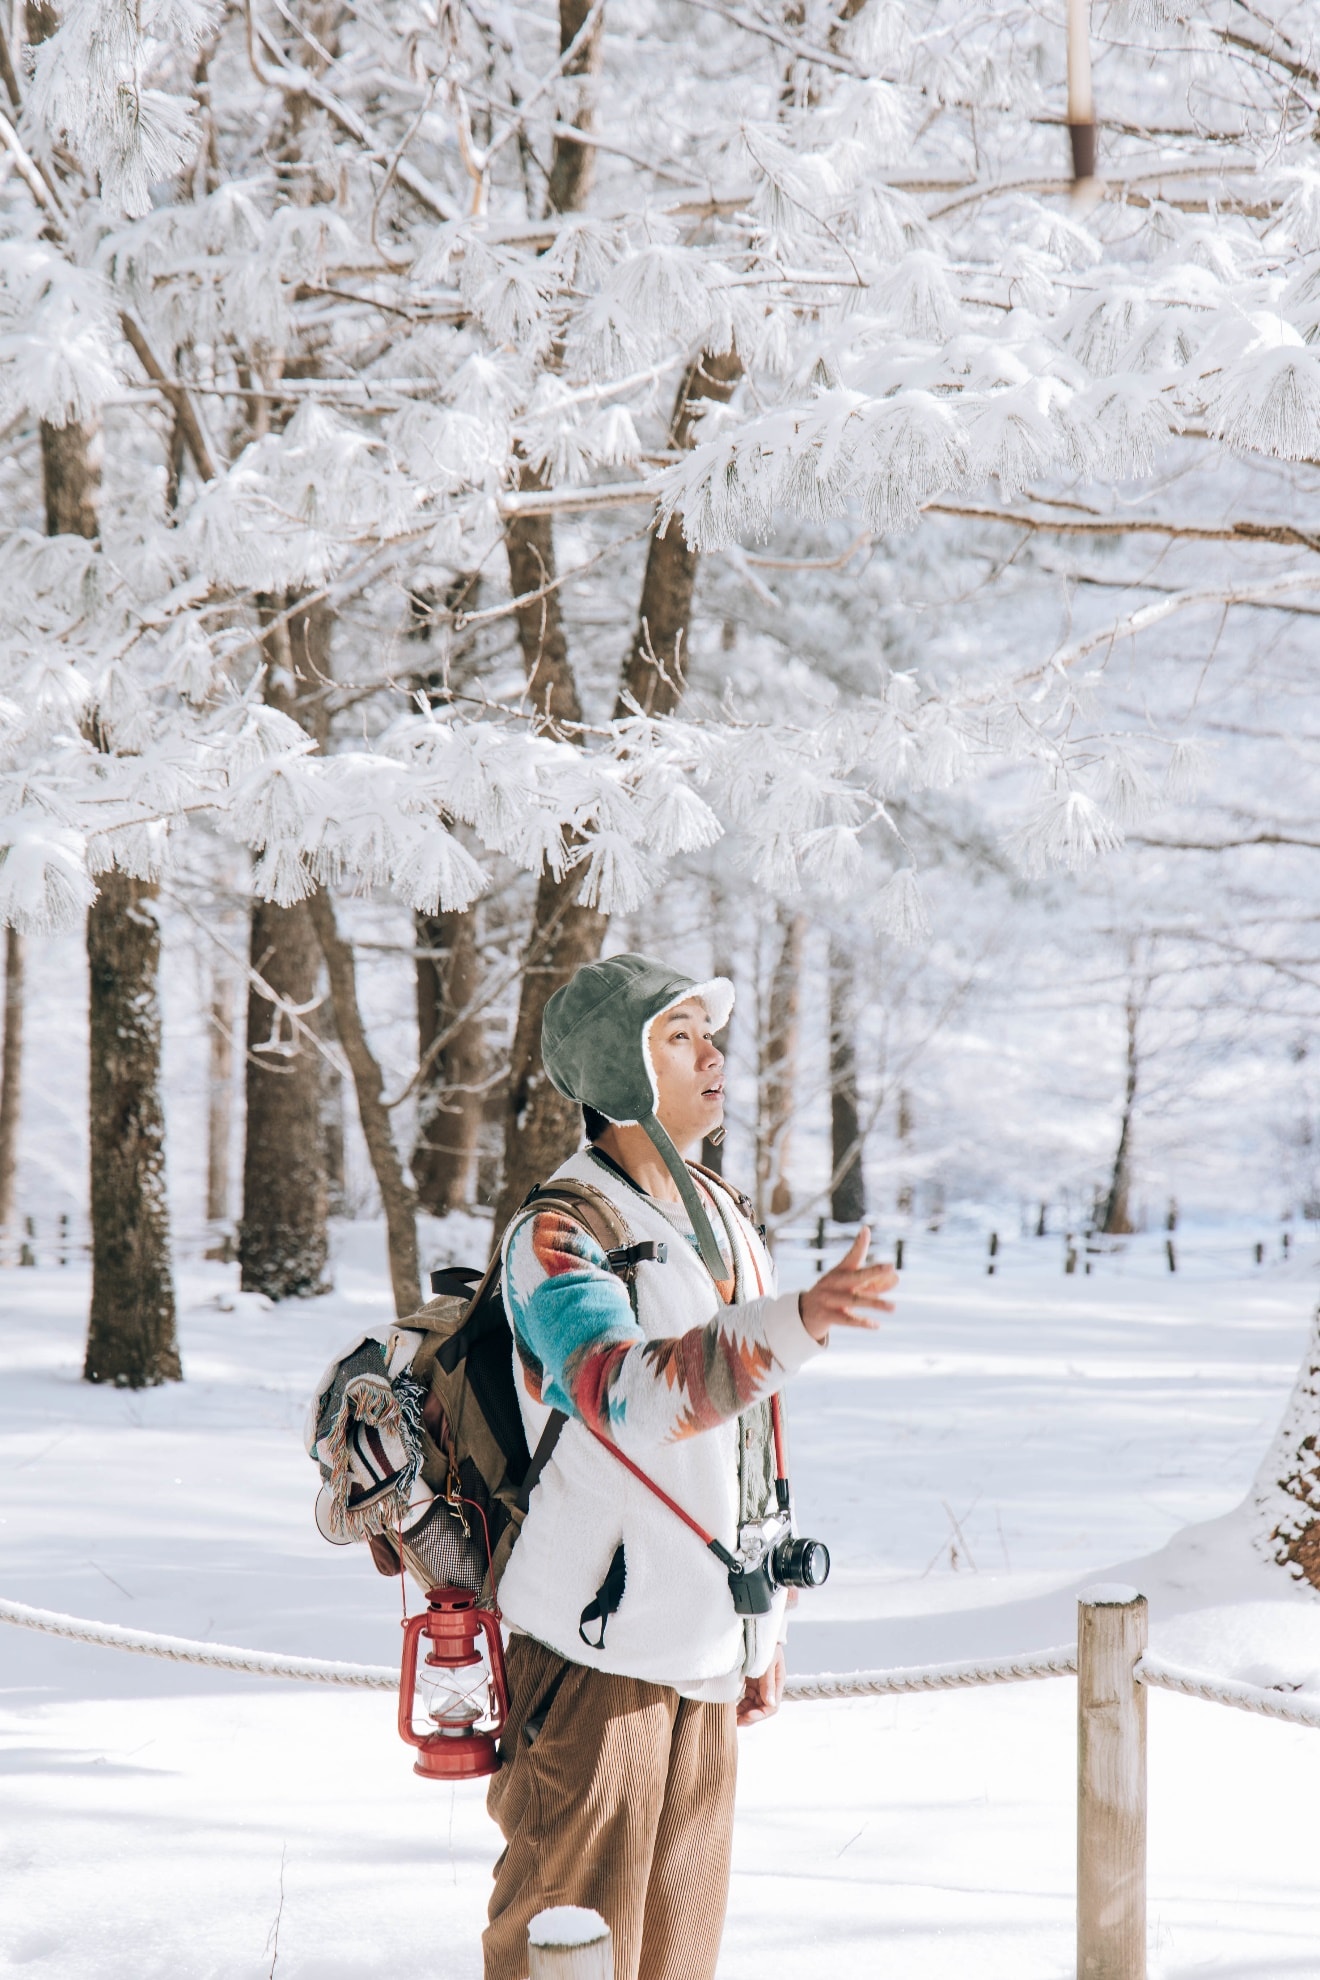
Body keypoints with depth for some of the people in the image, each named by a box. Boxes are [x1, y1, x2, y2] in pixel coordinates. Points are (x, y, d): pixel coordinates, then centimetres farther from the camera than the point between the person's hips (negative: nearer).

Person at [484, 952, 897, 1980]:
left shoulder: (729, 1221, 14)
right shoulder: (558, 1236, -13)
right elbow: (624, 1391, -33)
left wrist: (765, 1627, 20)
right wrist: (797, 1321, -45)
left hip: (705, 1653, 8)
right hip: (597, 1649, -8)